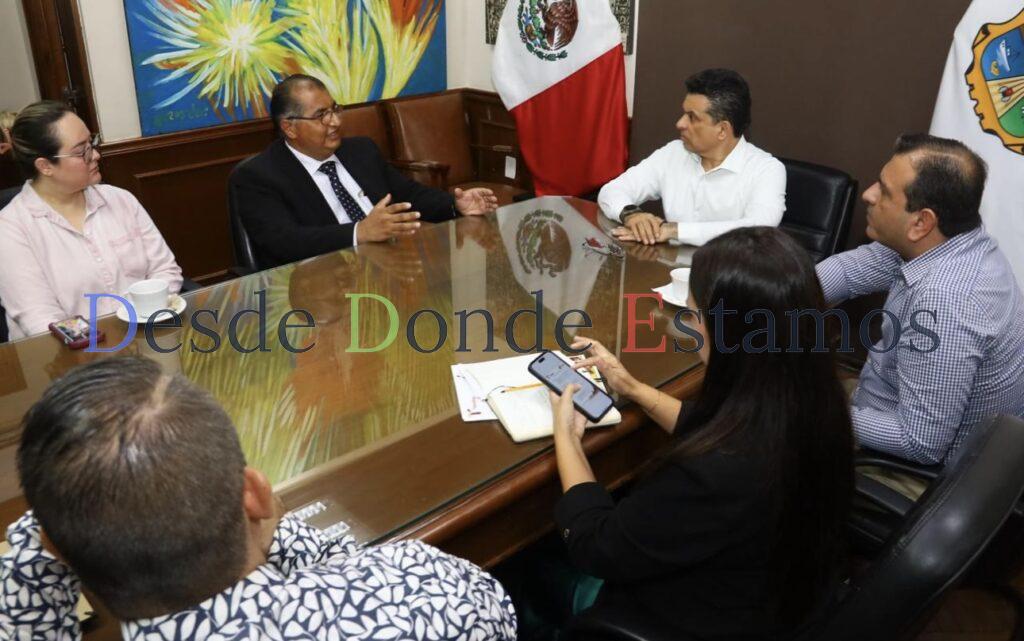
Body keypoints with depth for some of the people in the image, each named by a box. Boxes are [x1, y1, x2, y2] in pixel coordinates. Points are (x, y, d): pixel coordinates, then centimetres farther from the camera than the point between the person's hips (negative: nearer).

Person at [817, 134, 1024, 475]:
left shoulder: (942, 301, -37)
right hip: (905, 404, 8)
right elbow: (856, 266, 4)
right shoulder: (951, 238, -10)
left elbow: (921, 444, -32)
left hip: (920, 468, -8)